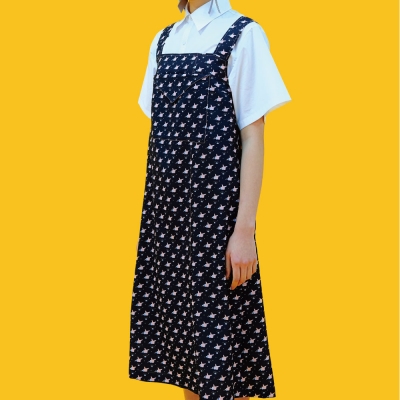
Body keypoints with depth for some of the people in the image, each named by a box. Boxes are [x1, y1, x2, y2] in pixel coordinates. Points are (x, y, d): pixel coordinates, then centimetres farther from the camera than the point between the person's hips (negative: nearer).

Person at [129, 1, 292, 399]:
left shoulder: (242, 35, -6)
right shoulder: (163, 40, 13)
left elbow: (252, 138, -9)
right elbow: (161, 132, 15)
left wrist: (245, 228, -13)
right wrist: (154, 208, 11)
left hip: (215, 204, -6)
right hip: (167, 206, 6)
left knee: (218, 327, -1)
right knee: (179, 313, 11)